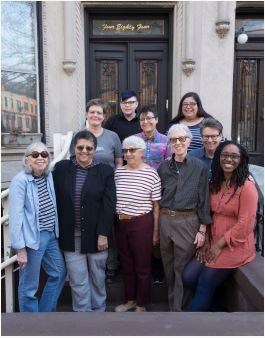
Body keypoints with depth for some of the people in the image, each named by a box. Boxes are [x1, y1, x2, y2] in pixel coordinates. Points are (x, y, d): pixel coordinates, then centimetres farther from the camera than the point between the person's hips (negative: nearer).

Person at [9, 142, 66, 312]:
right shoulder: (20, 181, -16)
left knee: (59, 273, 18)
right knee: (29, 286, 7)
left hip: (51, 235, 7)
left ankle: (45, 313, 37)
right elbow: (16, 216, -17)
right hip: (32, 238, -7)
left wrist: (56, 231, 9)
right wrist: (20, 248, -16)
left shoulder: (49, 176, 3)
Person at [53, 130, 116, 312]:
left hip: (96, 235, -1)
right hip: (71, 236, 1)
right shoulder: (61, 168, 0)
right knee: (78, 280, 8)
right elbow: (56, 201, 2)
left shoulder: (105, 171, -4)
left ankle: (98, 310, 35)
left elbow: (109, 205, -7)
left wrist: (103, 234, -12)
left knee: (97, 277, 15)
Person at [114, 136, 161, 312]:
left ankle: (141, 304, 27)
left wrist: (155, 231, -4)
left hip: (142, 224, -4)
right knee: (126, 264, 18)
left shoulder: (151, 174, -9)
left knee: (142, 266, 9)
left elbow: (156, 205, -5)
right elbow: (112, 199, 12)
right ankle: (130, 299, 36)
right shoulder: (118, 172, 4)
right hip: (121, 224, 5)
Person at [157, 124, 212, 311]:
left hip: (188, 222, -4)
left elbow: (204, 199, -4)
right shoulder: (163, 167, 5)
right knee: (169, 266, 16)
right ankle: (173, 304, 35)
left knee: (182, 268, 3)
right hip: (165, 220, 4)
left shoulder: (199, 167, -4)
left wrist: (202, 230, -6)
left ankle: (178, 309, 16)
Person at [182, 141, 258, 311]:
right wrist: (207, 242, -1)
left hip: (235, 246, -6)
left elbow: (245, 224, -18)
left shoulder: (247, 186, -14)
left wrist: (219, 245, -14)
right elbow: (211, 215, 10)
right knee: (188, 276, -2)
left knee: (204, 286, 0)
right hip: (214, 244, 6)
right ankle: (210, 302, 24)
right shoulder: (215, 184, 9)